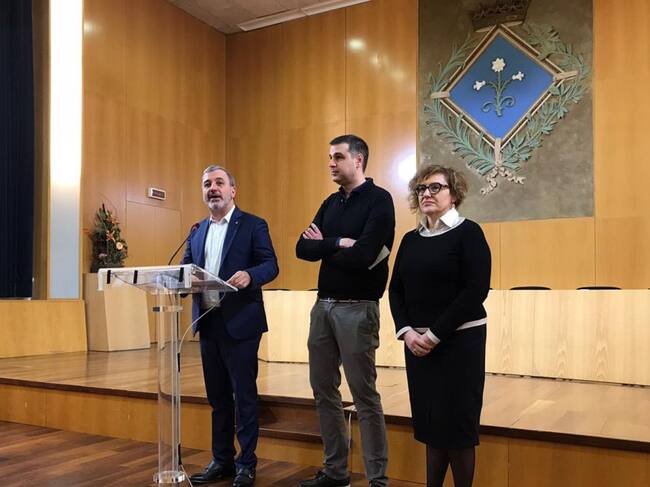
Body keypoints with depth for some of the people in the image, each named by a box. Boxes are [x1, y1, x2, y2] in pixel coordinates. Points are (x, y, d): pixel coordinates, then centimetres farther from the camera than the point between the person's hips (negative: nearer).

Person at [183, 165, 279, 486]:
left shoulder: (253, 225, -2)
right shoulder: (197, 231, 15)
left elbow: (271, 264, -9)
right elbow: (185, 268, 12)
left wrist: (249, 275, -29)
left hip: (239, 322, -5)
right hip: (207, 323, 6)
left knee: (244, 395, 2)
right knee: (217, 396, 14)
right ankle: (221, 460, 26)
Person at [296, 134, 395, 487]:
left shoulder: (378, 199, -8)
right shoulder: (331, 203, 14)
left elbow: (362, 255, -20)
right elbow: (302, 248, 4)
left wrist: (323, 246, -4)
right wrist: (338, 244, -12)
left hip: (356, 308, -7)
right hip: (323, 304, 8)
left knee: (364, 395, -2)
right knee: (323, 390, 12)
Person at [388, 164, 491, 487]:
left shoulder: (468, 232, -6)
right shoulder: (411, 239, 10)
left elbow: (476, 290, -14)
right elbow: (396, 290, 9)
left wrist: (435, 335, -16)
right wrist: (406, 331, -8)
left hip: (459, 340, -5)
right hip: (417, 343, 5)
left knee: (457, 422, 2)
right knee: (429, 421, 11)